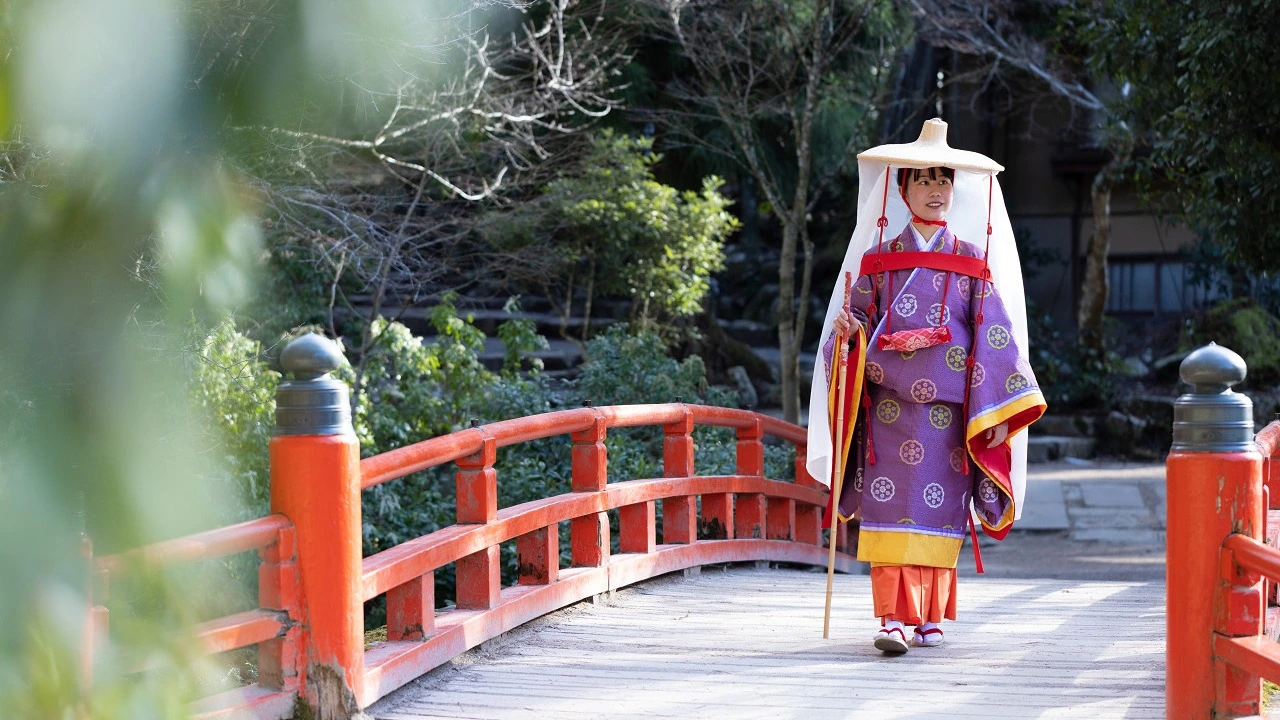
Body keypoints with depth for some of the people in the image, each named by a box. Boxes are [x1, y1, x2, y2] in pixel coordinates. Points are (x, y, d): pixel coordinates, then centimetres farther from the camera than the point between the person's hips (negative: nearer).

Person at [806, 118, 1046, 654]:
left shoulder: (973, 262, 8)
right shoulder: (880, 258, 10)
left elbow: (995, 335, 3)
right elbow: (856, 322, 11)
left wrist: (995, 408, -5)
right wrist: (844, 329, -13)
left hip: (948, 407, 0)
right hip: (889, 404, 0)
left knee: (940, 507, 0)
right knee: (891, 505, -8)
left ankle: (931, 618, 11)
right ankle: (893, 618, -11)